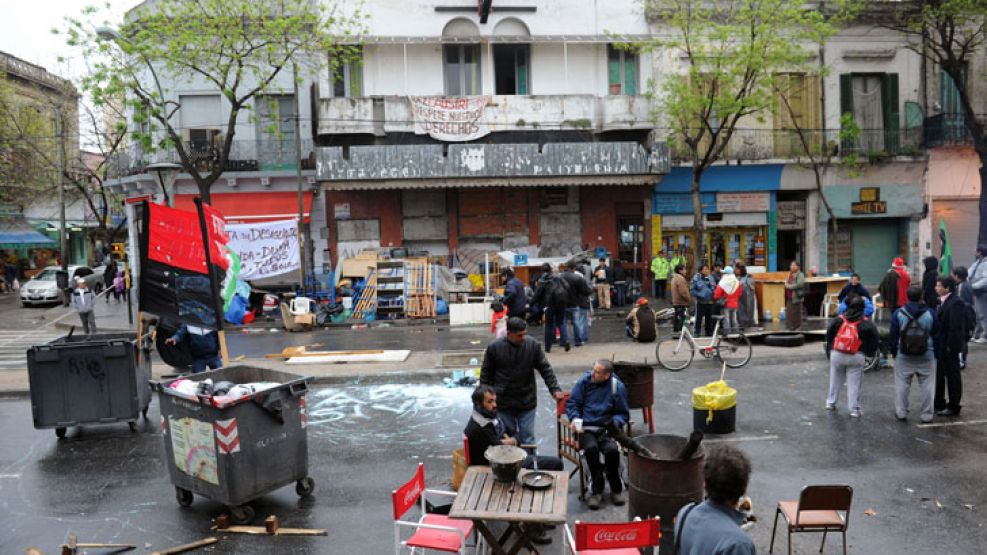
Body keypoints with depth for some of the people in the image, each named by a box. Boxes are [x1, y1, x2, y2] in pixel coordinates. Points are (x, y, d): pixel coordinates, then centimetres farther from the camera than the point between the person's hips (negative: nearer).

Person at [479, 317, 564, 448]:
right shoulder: (494, 347, -9)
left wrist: (555, 388, -11)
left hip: (527, 402, 0)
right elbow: (486, 374, 1)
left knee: (527, 437, 5)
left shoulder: (533, 345, -8)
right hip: (503, 402, 0)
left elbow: (545, 369, -2)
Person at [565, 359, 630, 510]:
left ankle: (616, 489, -4)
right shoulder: (584, 381, 1)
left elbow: (623, 414, 9)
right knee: (591, 448, -32)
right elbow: (571, 403, 9)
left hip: (606, 429, 0)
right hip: (586, 428, 0)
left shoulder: (617, 387, 0)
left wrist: (615, 422, -12)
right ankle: (596, 490, -12)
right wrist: (574, 418, -10)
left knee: (612, 450, -30)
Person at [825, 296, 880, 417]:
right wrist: (870, 352, 11)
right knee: (854, 383, 4)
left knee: (835, 380, 17)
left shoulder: (838, 320, 1)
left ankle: (830, 402, 26)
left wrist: (829, 350, 17)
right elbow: (875, 339, -4)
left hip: (837, 354, 2)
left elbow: (829, 335, 6)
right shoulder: (866, 323, -4)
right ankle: (854, 409, 5)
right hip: (856, 357, -2)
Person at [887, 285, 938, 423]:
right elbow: (936, 335, 2)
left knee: (902, 384, 9)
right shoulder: (930, 313, -6)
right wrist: (936, 352, 15)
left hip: (903, 356, 0)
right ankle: (926, 415, 11)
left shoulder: (898, 314, -7)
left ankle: (901, 412, 13)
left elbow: (893, 335, -3)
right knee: (927, 385, 8)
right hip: (926, 356, 0)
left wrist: (893, 351, 8)